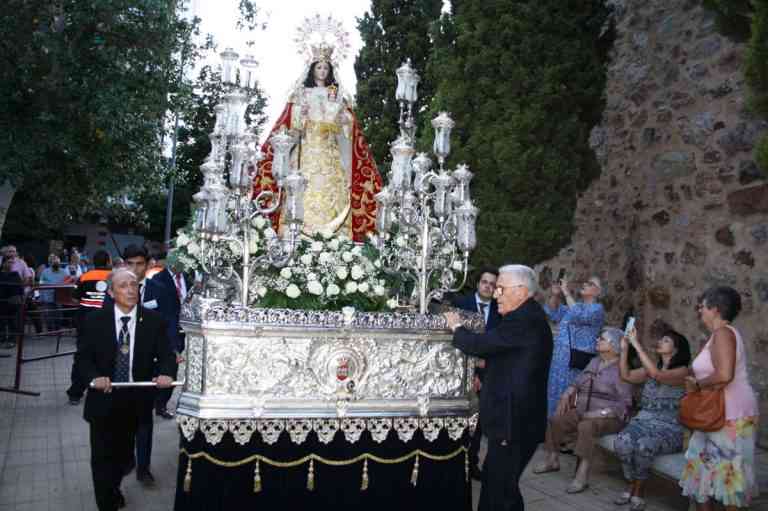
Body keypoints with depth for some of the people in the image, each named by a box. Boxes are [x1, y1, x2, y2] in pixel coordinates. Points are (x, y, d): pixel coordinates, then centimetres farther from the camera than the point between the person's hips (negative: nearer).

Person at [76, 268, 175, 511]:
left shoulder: (154, 320, -5)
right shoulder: (94, 320, -6)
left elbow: (165, 354, -8)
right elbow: (83, 358, -6)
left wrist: (164, 374, -29)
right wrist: (94, 377, -25)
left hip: (136, 401, 2)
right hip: (104, 400, -1)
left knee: (124, 452, 20)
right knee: (103, 456, 4)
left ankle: (113, 488, 47)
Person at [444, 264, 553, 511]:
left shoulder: (524, 320, -21)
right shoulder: (528, 316, 12)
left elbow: (479, 344, -23)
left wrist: (456, 327, -6)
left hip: (514, 423, -10)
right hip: (515, 418, 10)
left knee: (502, 490, 1)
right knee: (493, 481, 19)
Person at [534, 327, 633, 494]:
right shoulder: (594, 362, 11)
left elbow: (624, 404, -17)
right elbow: (577, 383, 19)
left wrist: (599, 413, -25)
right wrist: (566, 395, -1)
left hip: (609, 418, -7)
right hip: (582, 413, 7)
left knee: (586, 426, -36)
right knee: (554, 421, -9)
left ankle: (582, 476, -32)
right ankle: (552, 460, 9)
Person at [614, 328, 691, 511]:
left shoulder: (682, 371, -6)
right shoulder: (651, 369, 14)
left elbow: (657, 375, -24)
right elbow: (626, 375, 11)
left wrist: (636, 344, -23)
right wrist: (625, 348, 2)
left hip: (668, 428, -5)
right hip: (643, 421, 5)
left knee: (644, 446, -35)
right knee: (622, 442, -27)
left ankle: (639, 490, -11)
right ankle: (633, 486, -7)